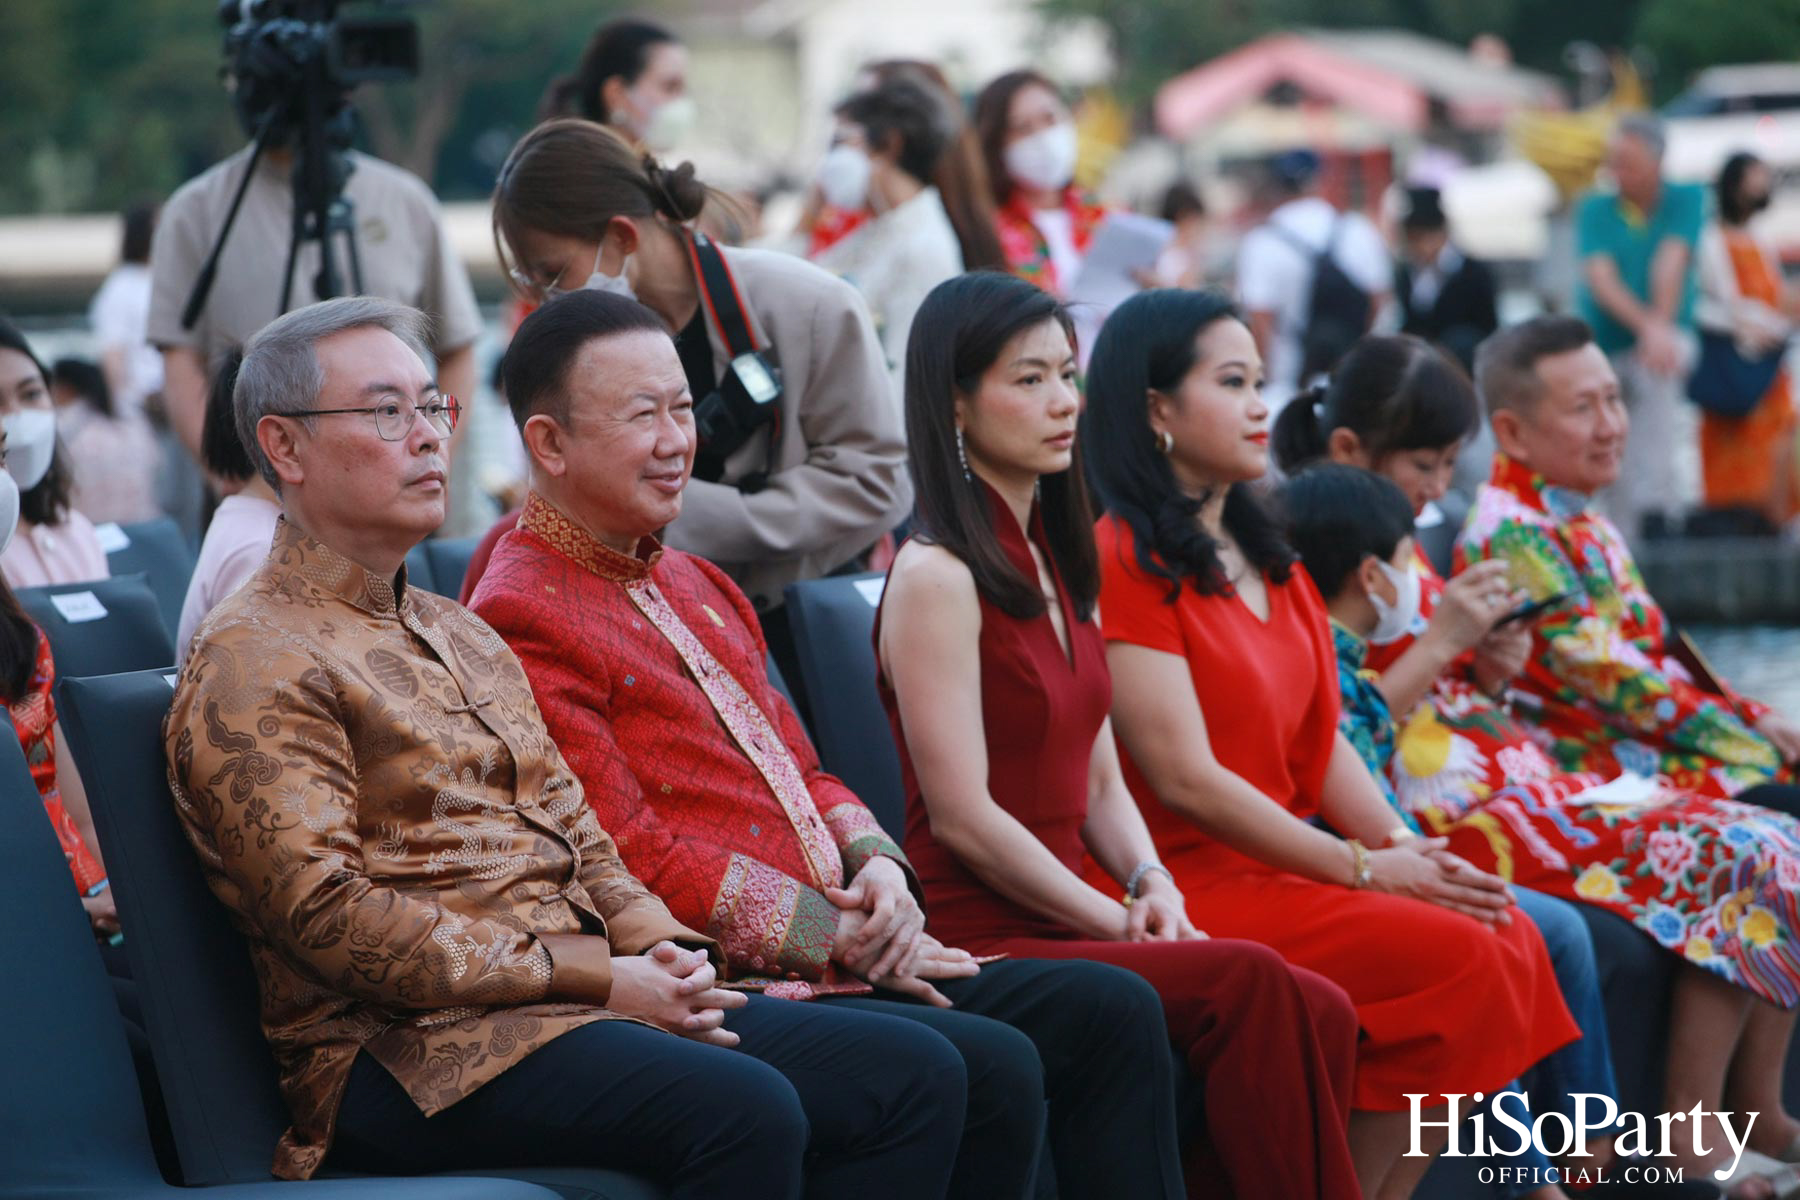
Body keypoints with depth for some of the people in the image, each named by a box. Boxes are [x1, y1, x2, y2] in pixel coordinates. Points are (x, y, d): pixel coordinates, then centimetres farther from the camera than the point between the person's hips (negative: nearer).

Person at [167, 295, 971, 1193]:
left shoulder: (463, 635, 25)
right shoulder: (253, 664, -5)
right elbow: (328, 911, -15)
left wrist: (661, 949, 1)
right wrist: (594, 977, -15)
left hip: (586, 998, 9)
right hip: (420, 1048, -9)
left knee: (912, 1073, -7)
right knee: (746, 1111, -32)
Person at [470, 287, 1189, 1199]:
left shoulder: (695, 586, 22)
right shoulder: (524, 621, -10)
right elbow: (631, 859, -16)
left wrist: (876, 865, 1)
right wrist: (841, 936, -12)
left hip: (841, 958, 9)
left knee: (1114, 1012, 0)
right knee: (993, 1071, -26)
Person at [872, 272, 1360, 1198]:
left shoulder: (1055, 565, 19)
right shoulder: (937, 575, -8)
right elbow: (961, 816, -14)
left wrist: (1150, 883, -1)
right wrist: (1117, 919, -12)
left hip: (1070, 922, 8)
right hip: (982, 940, -8)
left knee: (1320, 1015, -17)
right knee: (1250, 984, -28)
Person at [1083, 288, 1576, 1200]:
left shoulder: (1265, 556, 18)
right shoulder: (1123, 561, -11)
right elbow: (1186, 778, -16)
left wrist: (1404, 846, -2)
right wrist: (1364, 869, -13)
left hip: (1281, 861, 9)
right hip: (1191, 884, -9)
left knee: (1506, 933, -12)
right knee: (1456, 958, -21)